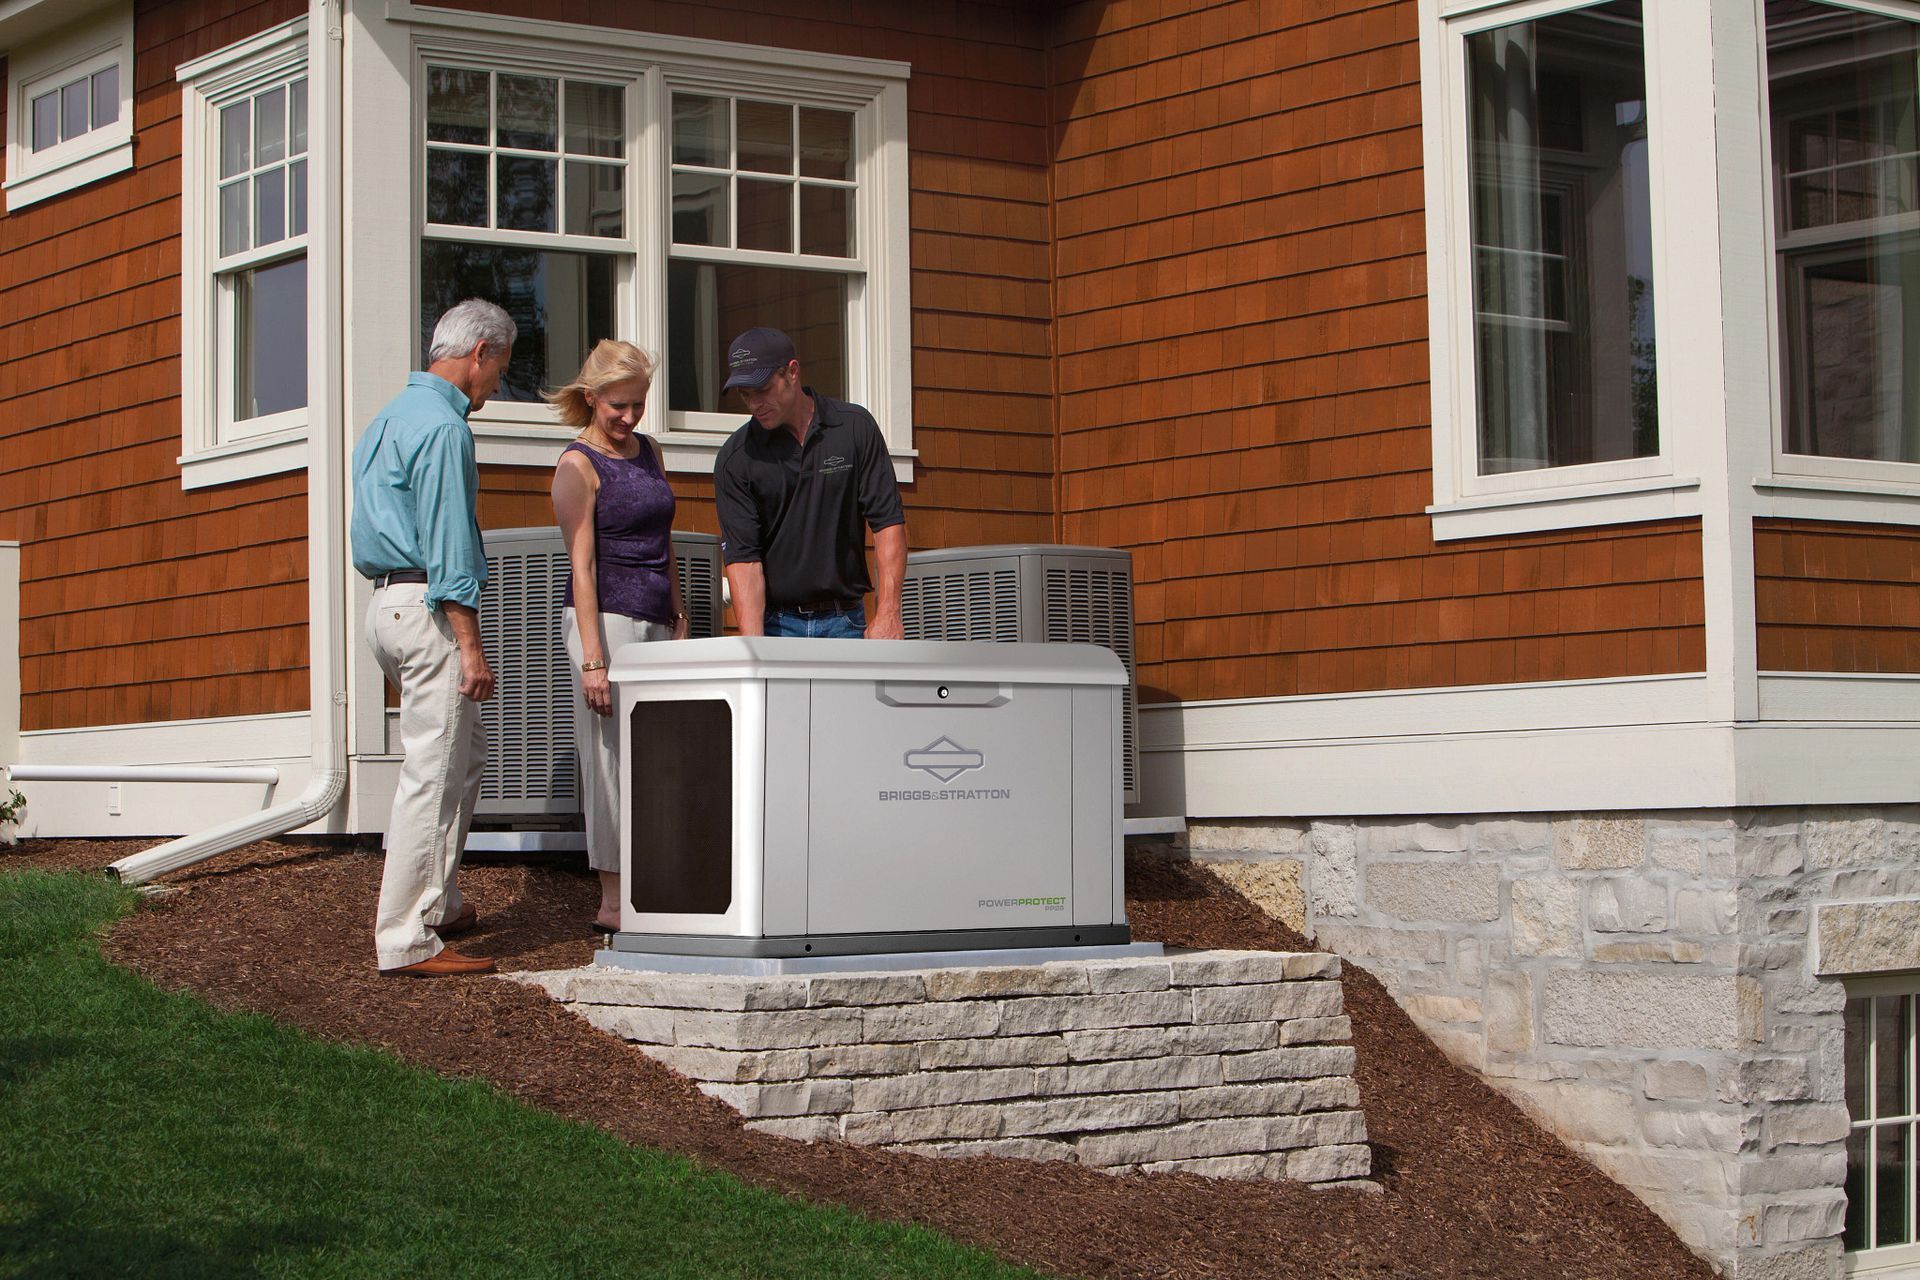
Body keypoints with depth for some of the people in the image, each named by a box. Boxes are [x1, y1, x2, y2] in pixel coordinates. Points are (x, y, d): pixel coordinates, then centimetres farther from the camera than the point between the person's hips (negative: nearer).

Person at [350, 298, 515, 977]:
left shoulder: (392, 417, 19)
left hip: (387, 600, 11)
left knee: (465, 756, 19)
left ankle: (435, 902, 26)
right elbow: (448, 546, -19)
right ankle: (408, 940, -8)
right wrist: (471, 647, -20)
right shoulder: (442, 428, -14)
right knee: (434, 773, -8)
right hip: (430, 608, -11)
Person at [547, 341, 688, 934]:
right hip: (605, 619, -7)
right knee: (612, 760, -7)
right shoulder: (578, 465, -7)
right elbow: (582, 567, -14)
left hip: (655, 622, 7)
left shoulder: (648, 451, 15)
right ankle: (614, 901, -3)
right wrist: (592, 660, -20)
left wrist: (680, 618, 17)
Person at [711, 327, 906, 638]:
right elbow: (742, 556, -9)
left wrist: (887, 614, -12)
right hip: (775, 623, 0)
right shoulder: (735, 458, -4)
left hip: (846, 623, 0)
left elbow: (887, 521, -2)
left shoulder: (855, 428, -1)